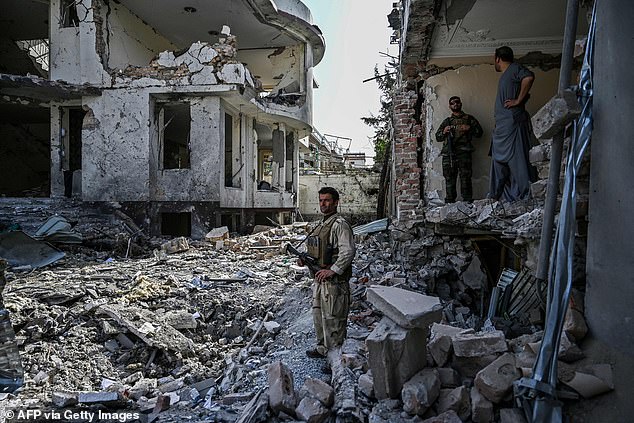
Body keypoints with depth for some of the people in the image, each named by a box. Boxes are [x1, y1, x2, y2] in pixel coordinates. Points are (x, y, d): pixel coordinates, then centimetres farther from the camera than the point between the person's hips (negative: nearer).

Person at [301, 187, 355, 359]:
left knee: (332, 319, -1)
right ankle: (322, 348, 35)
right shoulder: (322, 224, 15)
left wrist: (332, 270, -26)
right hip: (319, 279, 9)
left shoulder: (340, 224, -14)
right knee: (318, 316, 19)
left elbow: (348, 251, -24)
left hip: (334, 281, -9)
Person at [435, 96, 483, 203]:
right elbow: (437, 137, 22)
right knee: (449, 178, -1)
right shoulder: (447, 121, 25)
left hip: (463, 152, -2)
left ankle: (467, 201, -12)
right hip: (448, 153, 2)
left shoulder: (469, 119, 19)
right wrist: (444, 132, 1)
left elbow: (479, 132, 13)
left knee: (465, 177, -12)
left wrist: (469, 128, -5)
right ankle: (450, 202, 2)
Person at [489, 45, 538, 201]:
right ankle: (497, 194, 18)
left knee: (516, 158, -9)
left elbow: (529, 77, -25)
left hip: (512, 123, -10)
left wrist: (518, 101, -20)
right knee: (499, 159, 12)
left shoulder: (514, 68, -5)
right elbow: (525, 95, 24)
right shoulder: (506, 75, 23)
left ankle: (523, 194, -6)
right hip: (502, 125, 10)